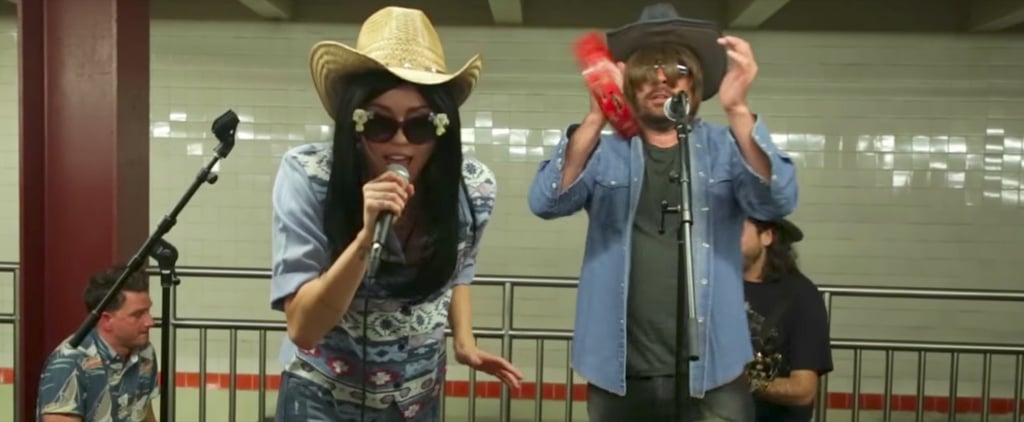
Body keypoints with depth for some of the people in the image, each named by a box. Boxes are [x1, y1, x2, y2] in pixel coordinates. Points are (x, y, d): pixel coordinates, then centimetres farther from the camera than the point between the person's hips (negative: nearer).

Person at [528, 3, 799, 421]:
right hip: (618, 377, 1)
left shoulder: (726, 148, 4)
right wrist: (596, 117, -26)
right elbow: (546, 202, -13)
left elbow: (776, 202, -13)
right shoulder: (604, 153, 4)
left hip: (711, 376, 0)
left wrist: (738, 111, -27)